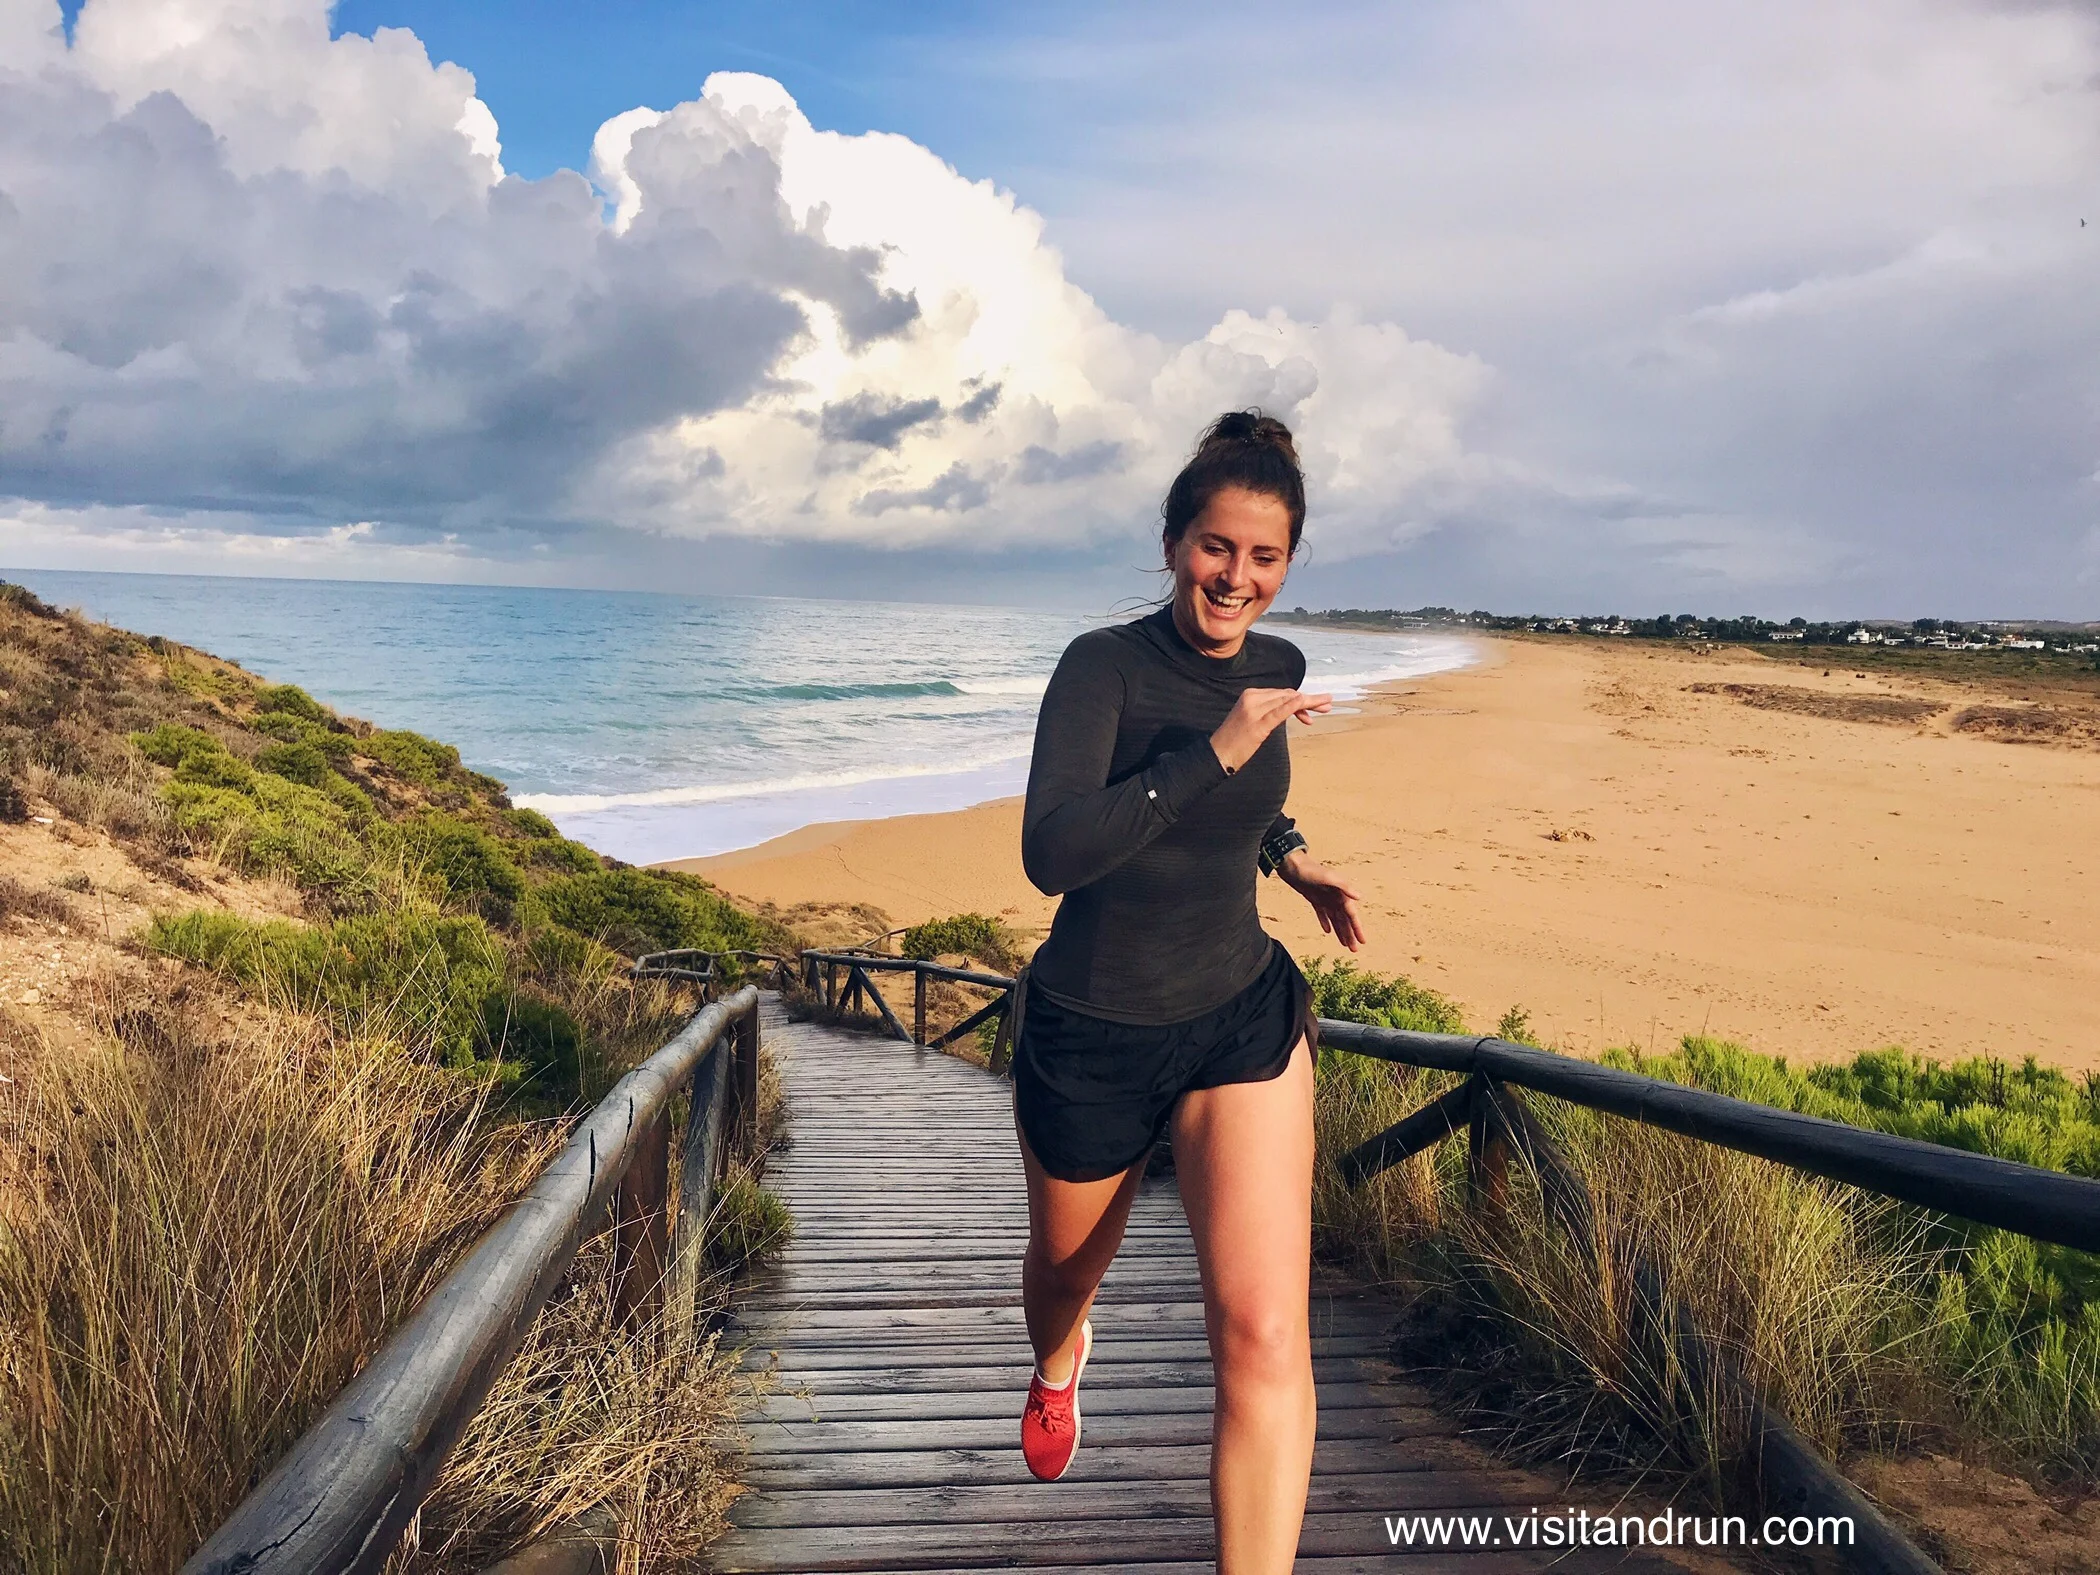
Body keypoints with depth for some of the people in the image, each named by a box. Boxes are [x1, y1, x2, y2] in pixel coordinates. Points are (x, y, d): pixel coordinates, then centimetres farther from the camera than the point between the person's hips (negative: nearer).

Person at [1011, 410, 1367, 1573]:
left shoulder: (1276, 667, -1)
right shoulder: (1104, 664, -18)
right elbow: (1052, 854, -33)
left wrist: (1291, 856, 7)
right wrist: (1212, 752, -36)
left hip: (1245, 1019, 3)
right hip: (1092, 1036, -2)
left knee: (1266, 1338, -14)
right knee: (1069, 1264, 26)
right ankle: (1057, 1363, 64)